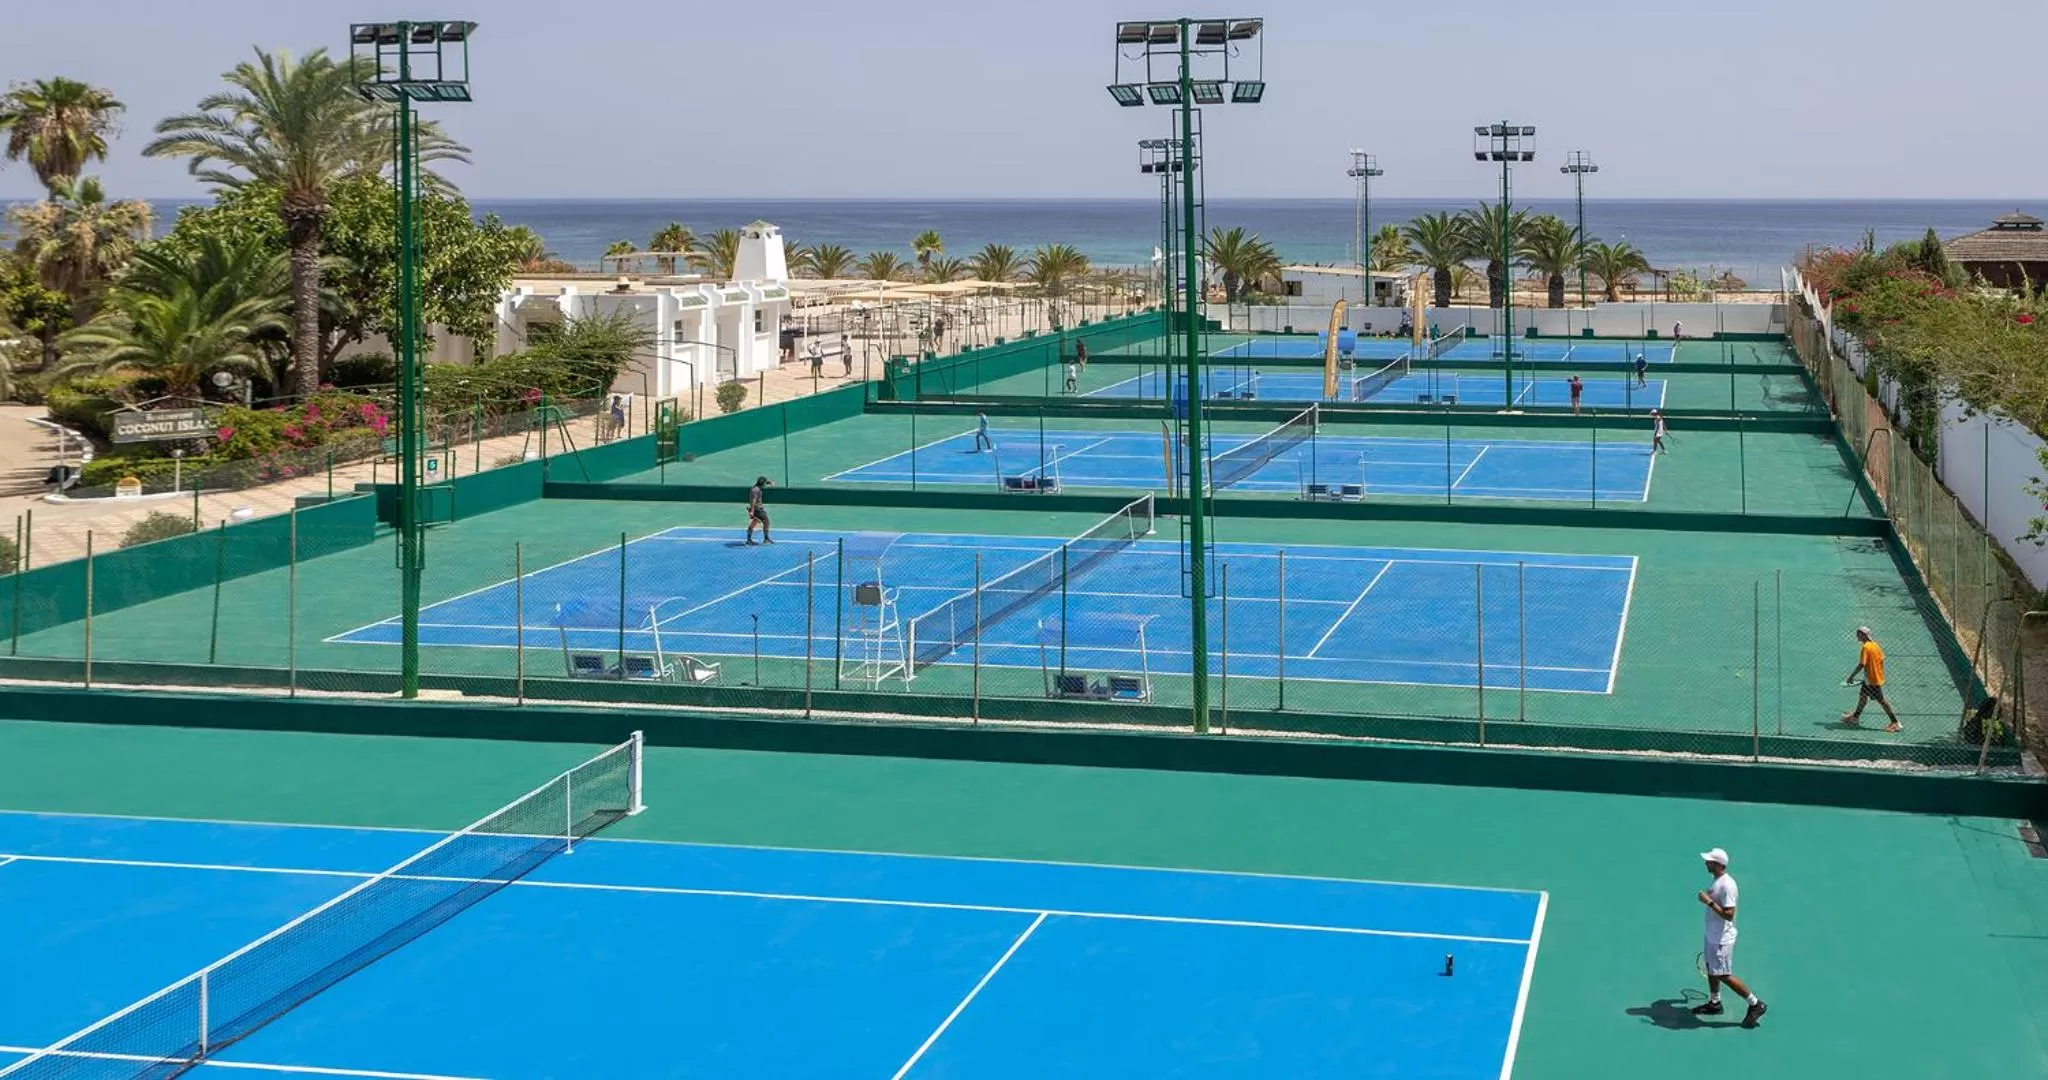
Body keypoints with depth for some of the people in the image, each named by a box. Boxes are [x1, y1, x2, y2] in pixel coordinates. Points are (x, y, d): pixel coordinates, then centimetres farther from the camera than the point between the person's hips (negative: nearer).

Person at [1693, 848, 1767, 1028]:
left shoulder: (1727, 885, -26)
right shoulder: (1717, 881, 6)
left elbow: (1729, 914, -29)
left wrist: (1709, 902, -28)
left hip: (1722, 939, -10)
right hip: (1712, 936, 10)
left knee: (1724, 976, -5)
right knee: (1711, 969, 20)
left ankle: (1756, 1005, 5)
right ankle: (1714, 1003, 36)